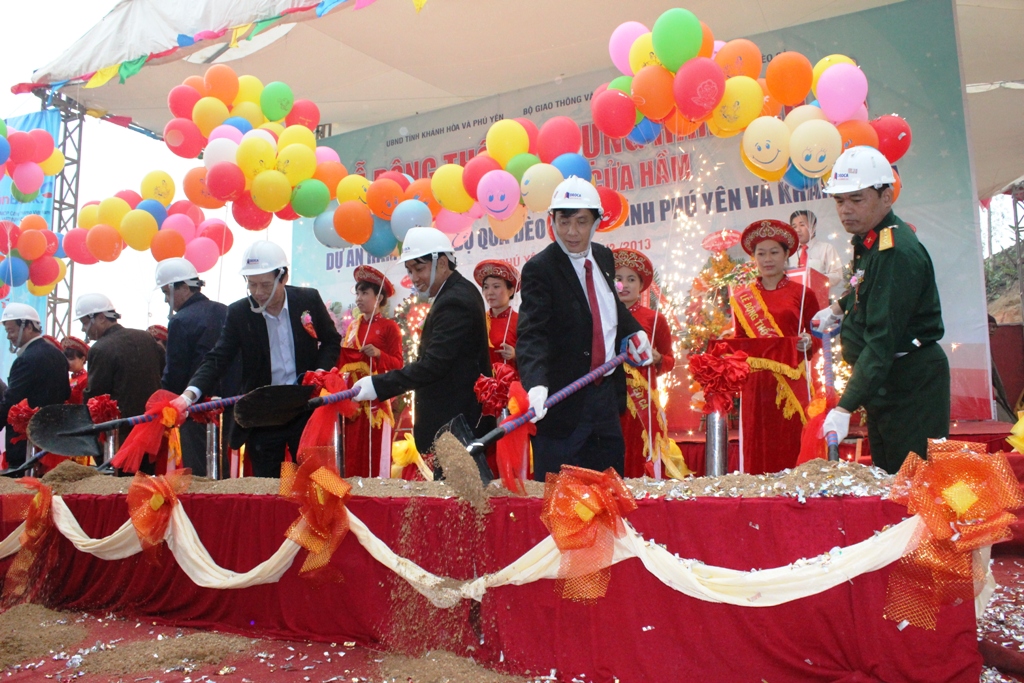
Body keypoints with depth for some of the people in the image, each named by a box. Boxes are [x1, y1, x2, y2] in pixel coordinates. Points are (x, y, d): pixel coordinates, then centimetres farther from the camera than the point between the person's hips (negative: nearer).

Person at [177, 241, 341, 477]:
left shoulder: (309, 300, -4)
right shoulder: (238, 313, -5)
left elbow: (332, 341, 7)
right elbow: (218, 359, -9)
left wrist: (320, 375, -10)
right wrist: (190, 393, -26)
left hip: (306, 409, 0)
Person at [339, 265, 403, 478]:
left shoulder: (388, 326, -1)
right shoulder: (352, 326, 16)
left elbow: (398, 364, -5)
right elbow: (342, 360, 12)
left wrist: (378, 354, -21)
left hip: (376, 399, -5)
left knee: (375, 455, -6)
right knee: (351, 456, 4)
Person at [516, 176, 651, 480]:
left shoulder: (604, 256, 8)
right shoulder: (540, 269, -15)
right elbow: (531, 335, -26)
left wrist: (634, 331, 9)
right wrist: (536, 384, -41)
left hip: (607, 393, 7)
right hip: (563, 402, -7)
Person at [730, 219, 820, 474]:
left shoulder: (802, 294, 5)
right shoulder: (742, 298, 10)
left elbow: (819, 339, 8)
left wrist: (808, 343, -13)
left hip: (791, 383, -1)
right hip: (755, 384, 2)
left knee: (790, 448, -2)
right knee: (757, 450, 1)